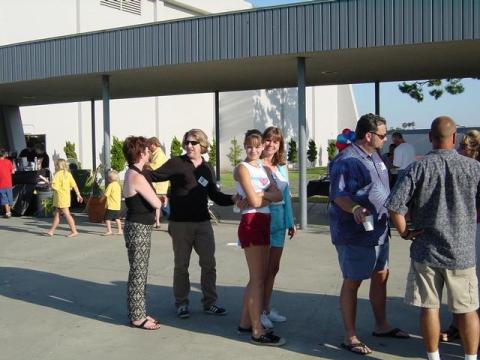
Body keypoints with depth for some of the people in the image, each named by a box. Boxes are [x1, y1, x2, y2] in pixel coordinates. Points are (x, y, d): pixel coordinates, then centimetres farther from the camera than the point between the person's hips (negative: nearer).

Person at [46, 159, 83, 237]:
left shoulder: (58, 174, -12)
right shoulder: (68, 174, 8)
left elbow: (53, 186, -20)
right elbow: (74, 185, 5)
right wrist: (78, 195, 8)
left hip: (60, 197, -8)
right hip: (66, 196, 8)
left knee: (66, 214, -4)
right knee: (57, 214, 13)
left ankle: (74, 231, -1)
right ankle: (51, 231, 17)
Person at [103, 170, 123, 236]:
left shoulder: (111, 185, -14)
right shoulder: (118, 185, 11)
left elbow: (106, 194, -15)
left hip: (111, 206, -8)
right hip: (117, 205, 8)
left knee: (107, 218, -2)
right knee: (117, 218, 15)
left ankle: (109, 231, -6)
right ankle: (119, 230, 17)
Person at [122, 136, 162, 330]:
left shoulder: (132, 173, 11)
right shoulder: (137, 177, -20)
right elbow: (156, 203, -17)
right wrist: (159, 199, 3)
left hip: (137, 228, 10)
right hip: (139, 229, -10)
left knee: (139, 273, 16)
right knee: (138, 274, -1)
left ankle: (138, 313, 25)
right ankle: (137, 317, 8)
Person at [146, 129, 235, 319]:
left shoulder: (207, 169, 9)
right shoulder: (176, 164, -4)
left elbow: (215, 195, 14)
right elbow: (154, 175, -7)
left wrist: (232, 199, -1)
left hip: (203, 223, 4)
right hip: (180, 223, -4)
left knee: (209, 264, 7)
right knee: (181, 266, 8)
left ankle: (209, 303, 20)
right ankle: (181, 304, 22)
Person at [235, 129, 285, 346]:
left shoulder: (262, 167, 16)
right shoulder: (242, 168, -6)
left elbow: (279, 195, 4)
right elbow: (254, 201, -15)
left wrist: (261, 195, -10)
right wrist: (263, 196, 2)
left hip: (264, 223, 8)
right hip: (251, 223, -8)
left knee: (259, 277, 12)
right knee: (258, 278, -7)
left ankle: (245, 322, 23)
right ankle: (257, 332, -2)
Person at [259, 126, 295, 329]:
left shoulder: (282, 167, 11)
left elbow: (286, 196, 15)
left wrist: (290, 222, 16)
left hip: (279, 219, 6)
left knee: (273, 267, 13)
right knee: (262, 268, 0)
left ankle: (267, 308, 26)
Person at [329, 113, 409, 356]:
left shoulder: (374, 156, 12)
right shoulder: (347, 160, -19)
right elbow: (338, 194, -26)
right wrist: (355, 209, -42)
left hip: (378, 230, 10)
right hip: (356, 234, -10)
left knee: (381, 276, 19)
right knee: (352, 282, 0)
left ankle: (381, 325, 36)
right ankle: (350, 337, 11)